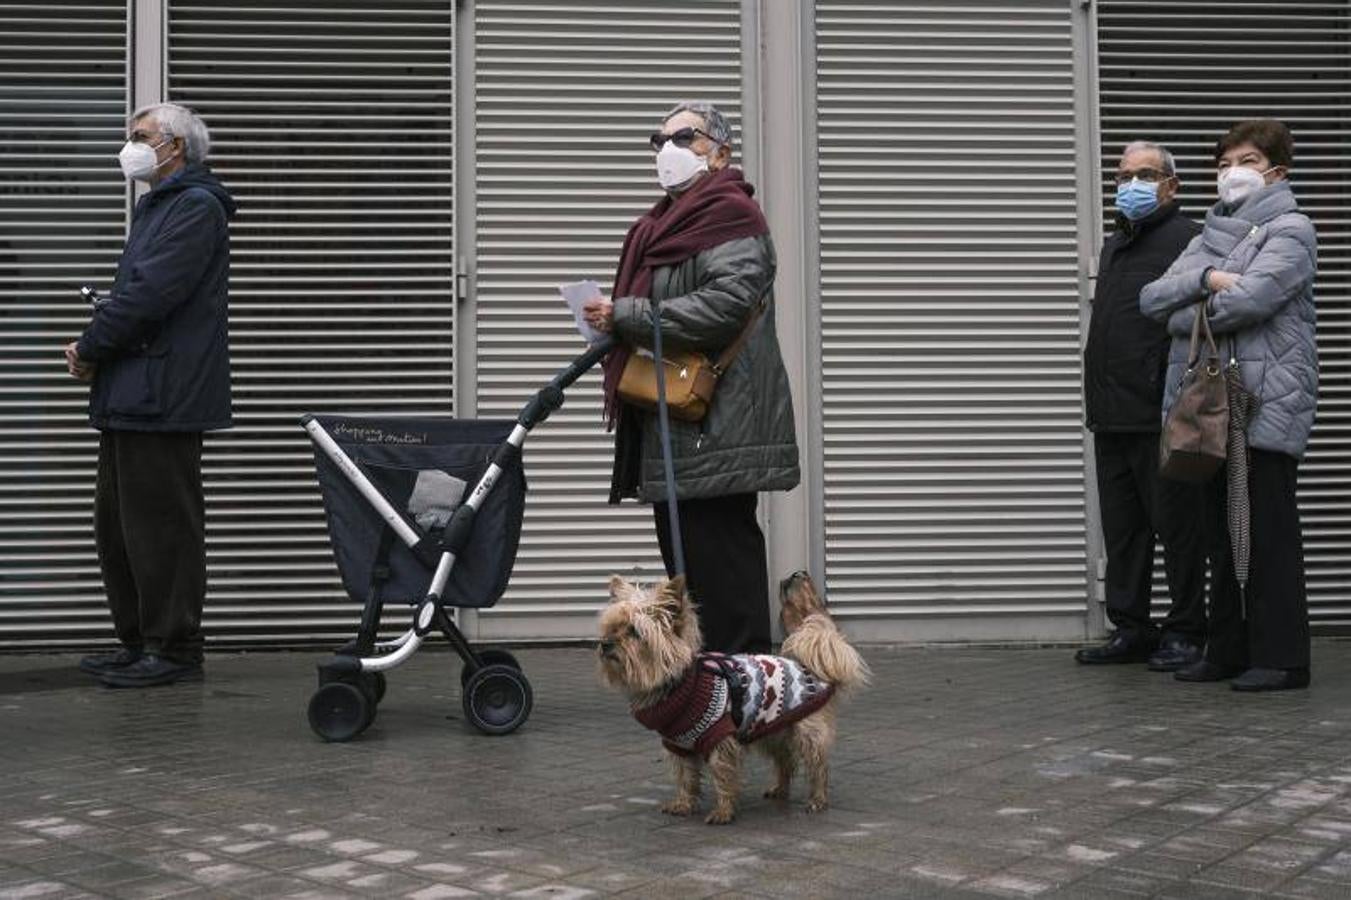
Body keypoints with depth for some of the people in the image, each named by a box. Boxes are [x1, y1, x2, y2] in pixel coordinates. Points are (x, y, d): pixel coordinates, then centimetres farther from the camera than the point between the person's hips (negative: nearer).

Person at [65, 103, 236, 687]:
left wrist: (91, 347, -9)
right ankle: (138, 641, 22)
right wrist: (95, 351, 6)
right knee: (116, 524, 13)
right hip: (131, 395, 10)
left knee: (160, 525, -5)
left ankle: (174, 649, 3)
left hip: (162, 396, -10)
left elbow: (151, 292, -19)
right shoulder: (156, 206, 23)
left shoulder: (196, 206, -10)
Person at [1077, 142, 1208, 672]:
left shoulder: (1185, 240, -8)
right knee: (1122, 529, 13)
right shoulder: (1114, 245, 20)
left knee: (1176, 527, 1)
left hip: (1160, 417, -9)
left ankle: (1184, 632, 11)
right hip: (1112, 417, 9)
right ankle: (1130, 629, 22)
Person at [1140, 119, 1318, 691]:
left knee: (1269, 532, -4)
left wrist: (1184, 315, -3)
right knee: (1223, 531, 10)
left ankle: (1281, 656, 1)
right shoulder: (1209, 237, 20)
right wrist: (1205, 280, -10)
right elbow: (1152, 299, 7)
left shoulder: (1289, 230, -2)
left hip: (1267, 403, -7)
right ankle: (1228, 650, 18)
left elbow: (1249, 299, -19)